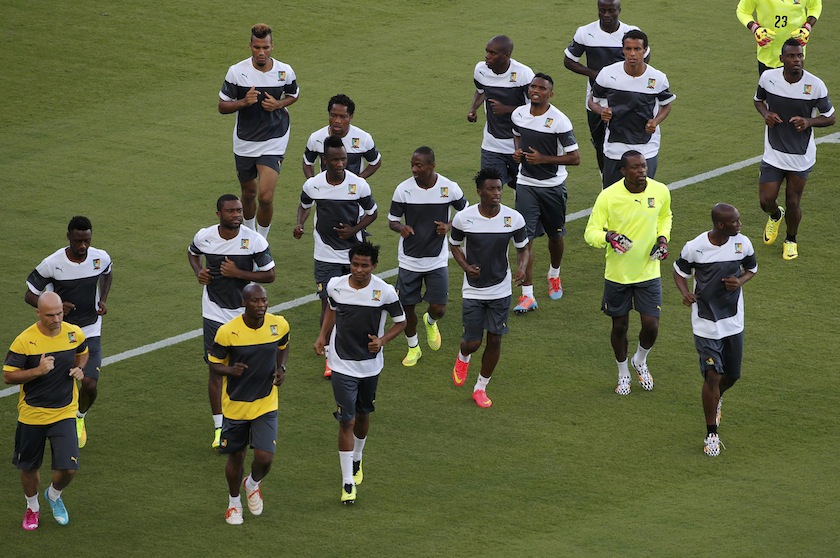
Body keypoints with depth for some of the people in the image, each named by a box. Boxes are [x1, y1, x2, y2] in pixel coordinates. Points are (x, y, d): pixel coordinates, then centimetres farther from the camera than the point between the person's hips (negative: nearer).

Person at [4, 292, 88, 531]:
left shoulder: (74, 333, -5)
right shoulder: (25, 340, -17)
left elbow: (83, 352, 19)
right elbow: (8, 375, -14)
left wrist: (79, 368, -3)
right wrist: (38, 371, -28)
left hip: (64, 413, 2)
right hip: (31, 414, -2)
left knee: (68, 468, -8)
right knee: (29, 467, 13)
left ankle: (54, 495, 27)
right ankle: (32, 508, 40)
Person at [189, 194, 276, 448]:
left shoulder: (254, 241, -13)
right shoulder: (204, 237, -6)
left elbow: (269, 275, -8)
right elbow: (192, 253, 18)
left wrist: (238, 273, -21)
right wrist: (198, 272, -4)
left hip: (245, 314, -1)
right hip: (215, 313, 1)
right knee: (217, 370, -2)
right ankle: (220, 428, 5)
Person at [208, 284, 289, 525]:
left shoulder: (279, 325, -9)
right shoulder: (227, 332, -19)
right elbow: (214, 364, -8)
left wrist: (281, 367, -5)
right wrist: (230, 370, -29)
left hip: (266, 404, 1)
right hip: (235, 404, -1)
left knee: (265, 457, -9)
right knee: (236, 457, 12)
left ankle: (253, 484, 28)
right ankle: (234, 502, 40)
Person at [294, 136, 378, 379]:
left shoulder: (359, 185, -12)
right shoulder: (313, 185, -9)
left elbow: (372, 213, 3)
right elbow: (304, 205, 13)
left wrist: (354, 229, -15)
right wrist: (300, 225, -7)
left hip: (354, 253, 0)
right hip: (326, 256, 0)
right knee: (328, 304, -5)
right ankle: (330, 356, 6)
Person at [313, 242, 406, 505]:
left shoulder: (385, 292, -15)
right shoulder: (335, 286, -10)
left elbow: (400, 321, -1)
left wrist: (382, 340, -18)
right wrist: (323, 335, 3)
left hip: (370, 364, 1)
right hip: (342, 365, -1)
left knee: (363, 415, 19)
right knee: (347, 421, -7)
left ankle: (357, 460, 49)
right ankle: (348, 483, -3)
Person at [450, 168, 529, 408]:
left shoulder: (514, 219, -11)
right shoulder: (463, 218, -14)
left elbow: (523, 248, 4)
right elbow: (454, 245, 4)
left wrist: (522, 268, -18)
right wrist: (466, 266, -14)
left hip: (501, 290, 1)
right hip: (473, 290, -1)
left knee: (495, 341, 5)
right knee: (472, 342, 0)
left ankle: (480, 388, 26)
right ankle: (463, 358, 40)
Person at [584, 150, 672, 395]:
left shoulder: (660, 191, -7)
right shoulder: (608, 196, -17)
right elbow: (590, 232, -14)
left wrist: (662, 237, -2)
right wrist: (607, 237, -35)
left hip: (648, 271, 2)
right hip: (617, 273, -2)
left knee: (651, 326, -3)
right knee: (620, 326, 10)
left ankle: (640, 361, 30)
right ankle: (623, 374, 34)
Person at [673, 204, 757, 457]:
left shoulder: (742, 243, -8)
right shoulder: (694, 247, -16)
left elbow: (752, 268, 11)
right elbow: (680, 271, 2)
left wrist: (740, 281, -12)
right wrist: (685, 293, -18)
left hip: (733, 322, 3)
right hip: (705, 323, -3)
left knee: (732, 375, 12)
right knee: (712, 376, -7)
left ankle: (715, 400, 48)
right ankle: (711, 434, 8)